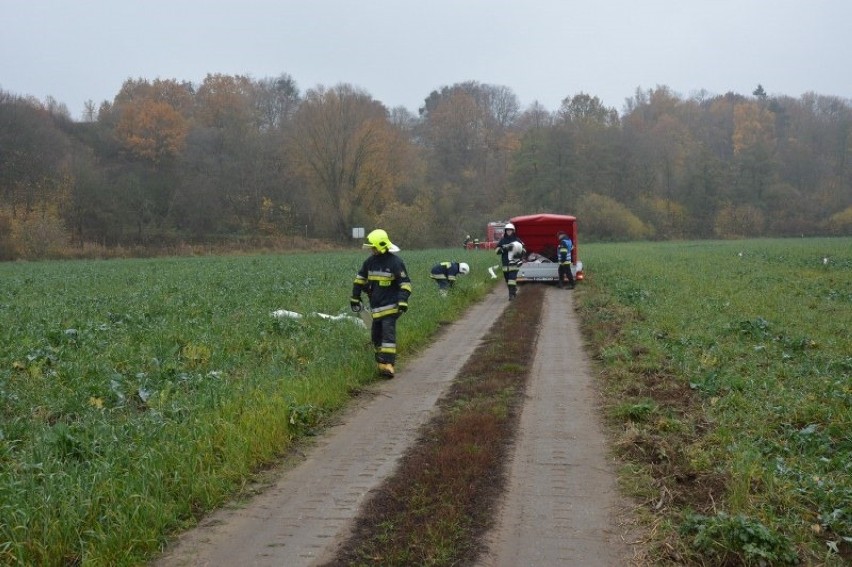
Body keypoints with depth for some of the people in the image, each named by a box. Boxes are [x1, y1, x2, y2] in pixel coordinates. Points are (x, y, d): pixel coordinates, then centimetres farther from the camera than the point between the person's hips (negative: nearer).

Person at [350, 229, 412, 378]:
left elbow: (405, 282, -11)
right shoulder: (370, 261, 8)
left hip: (390, 306, -7)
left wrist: (403, 301, -22)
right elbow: (360, 279, 21)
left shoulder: (395, 262, -11)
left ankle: (388, 365, -19)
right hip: (376, 306, 7)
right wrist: (355, 297, 22)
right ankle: (380, 362, 21)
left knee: (388, 334, -14)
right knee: (376, 335, 10)